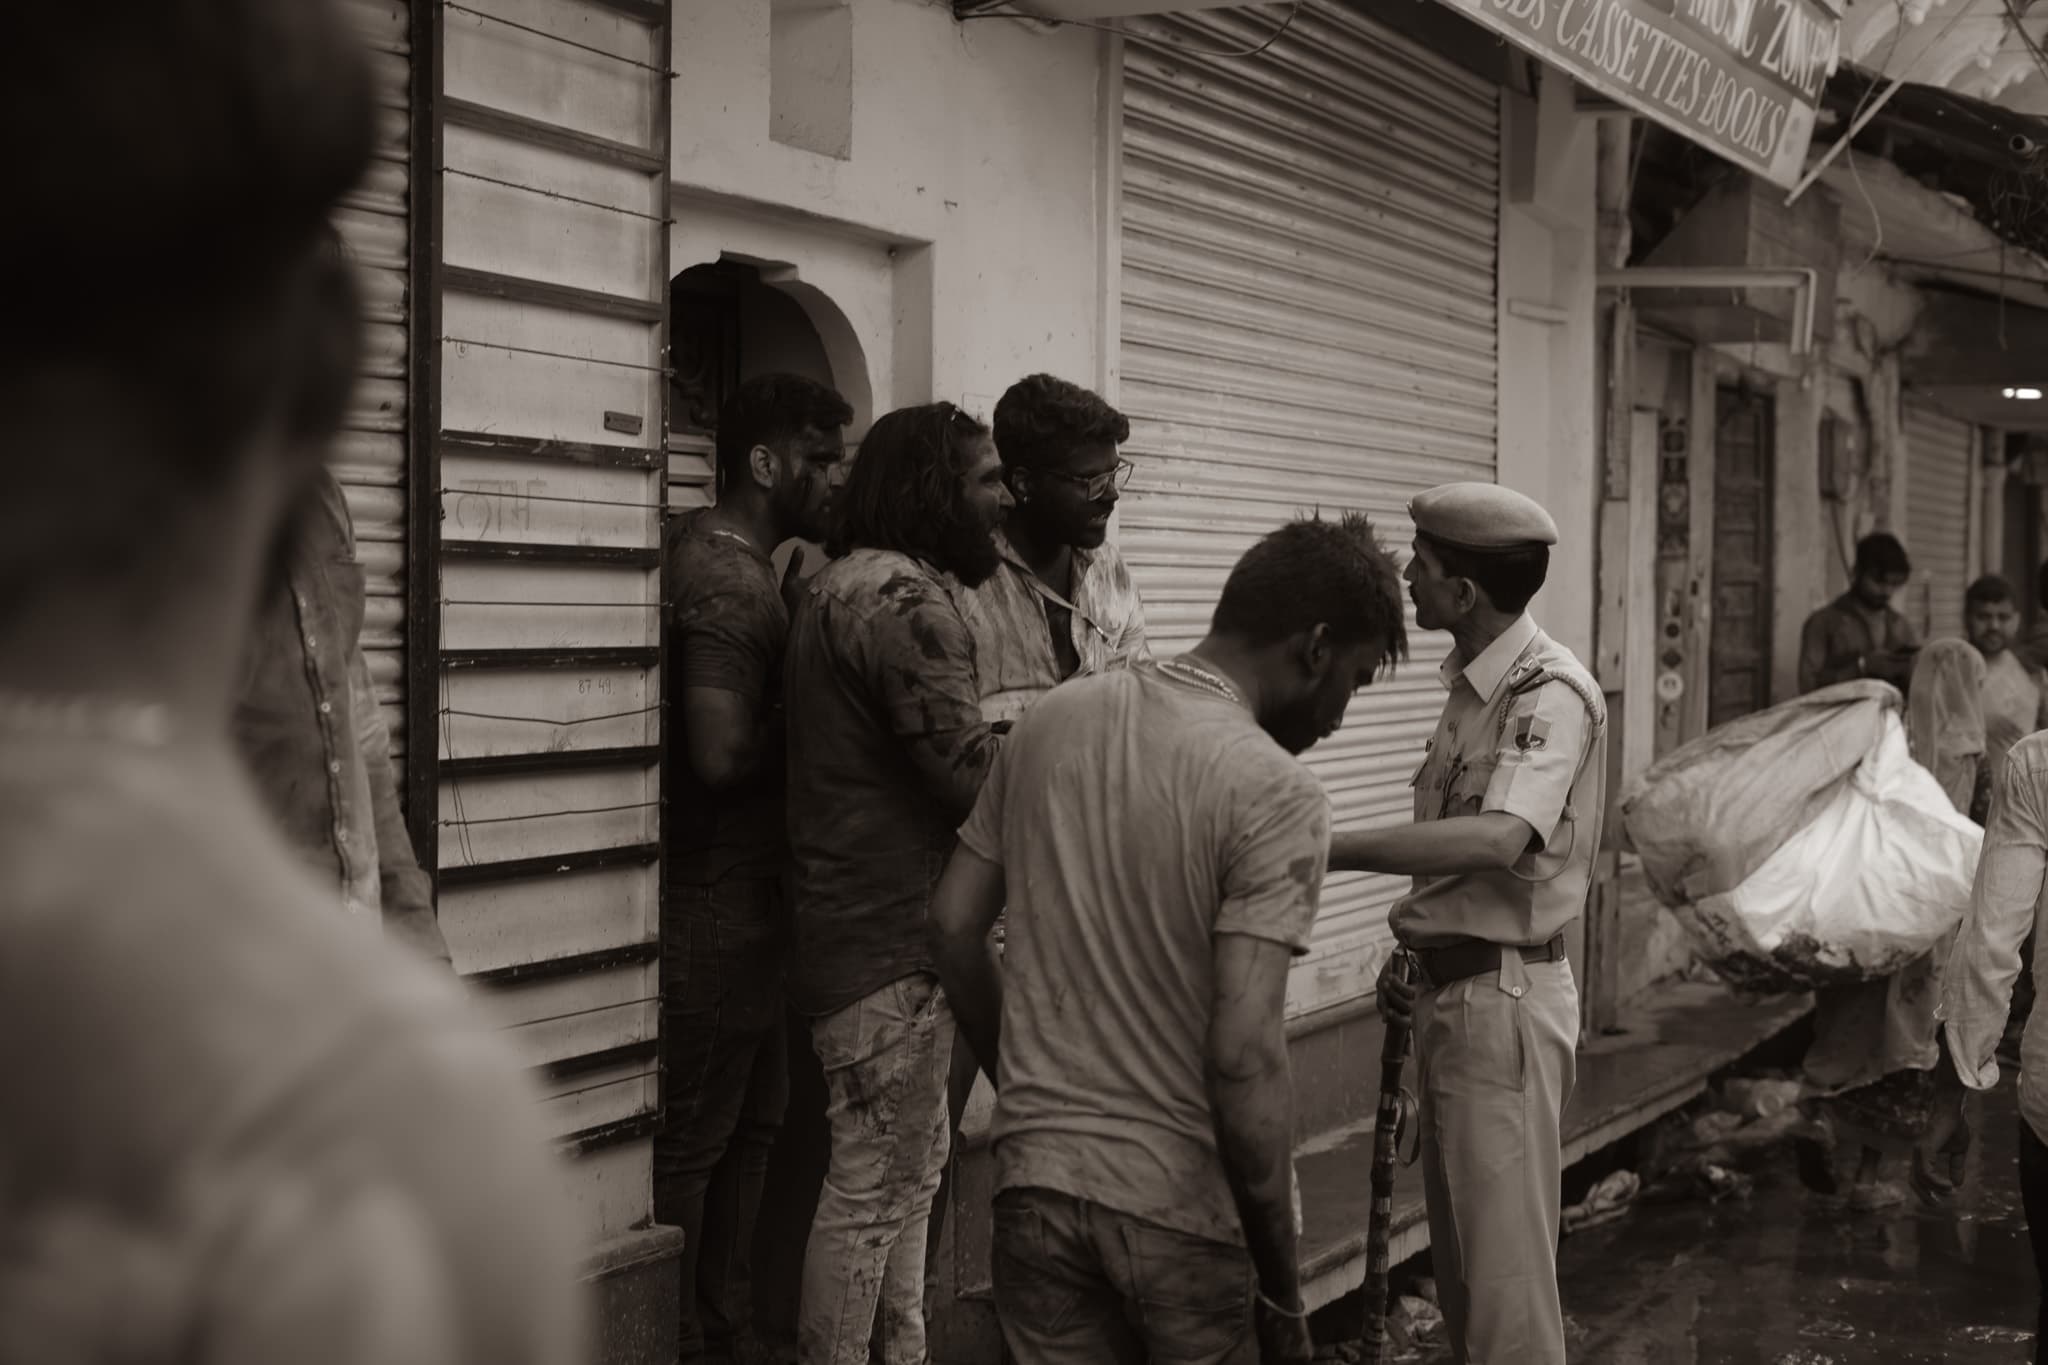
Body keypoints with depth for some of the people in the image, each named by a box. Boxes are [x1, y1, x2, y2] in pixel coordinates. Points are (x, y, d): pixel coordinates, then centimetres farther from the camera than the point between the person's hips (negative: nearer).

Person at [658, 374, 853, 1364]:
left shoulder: (719, 555, 12)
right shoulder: (728, 578, -20)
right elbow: (724, 753, -28)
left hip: (743, 900, 11)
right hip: (714, 905, -11)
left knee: (752, 1121, 19)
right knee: (693, 1142, 1)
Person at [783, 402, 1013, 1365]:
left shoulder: (841, 585, 16)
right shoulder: (905, 599, -18)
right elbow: (973, 773, -23)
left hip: (852, 918, 11)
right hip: (893, 939, -11)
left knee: (914, 1163, 20)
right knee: (873, 1184, -3)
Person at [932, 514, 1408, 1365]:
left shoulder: (1049, 722, 3)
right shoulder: (1275, 796, -16)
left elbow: (954, 926, 9)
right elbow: (1243, 1056, -21)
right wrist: (1282, 1289, -13)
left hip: (1035, 1177, 5)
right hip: (1185, 1201, -5)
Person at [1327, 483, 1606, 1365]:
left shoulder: (1550, 693, -18)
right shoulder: (1469, 684, 12)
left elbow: (1496, 839, -33)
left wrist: (1332, 848, -32)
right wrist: (1417, 956, 8)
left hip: (1503, 1000, -9)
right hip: (1451, 990, 9)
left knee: (1504, 1267, -3)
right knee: (1458, 1256, 18)